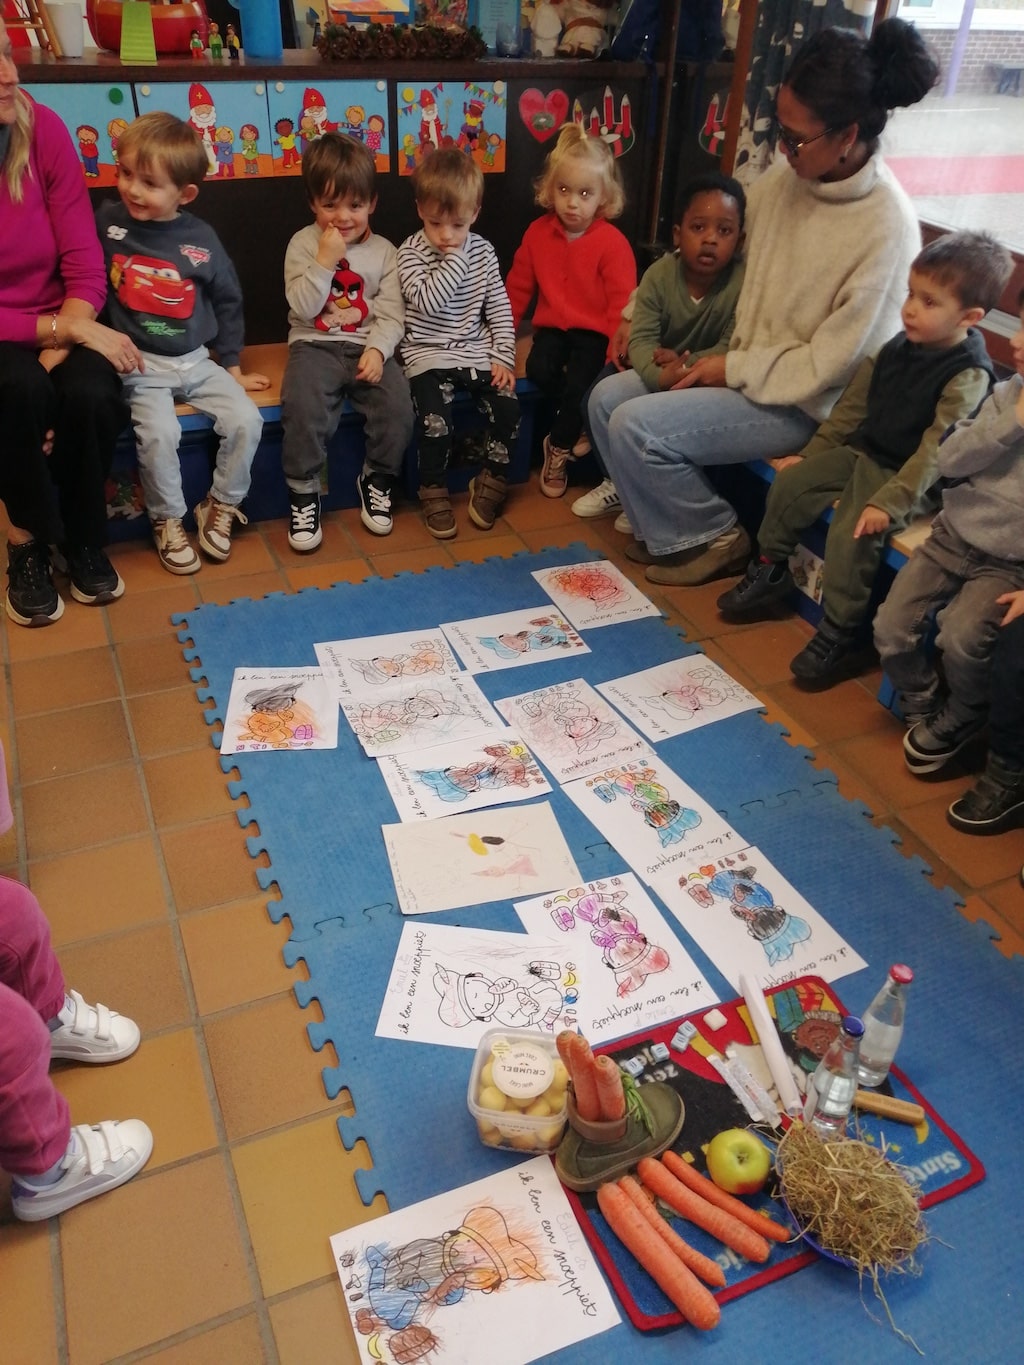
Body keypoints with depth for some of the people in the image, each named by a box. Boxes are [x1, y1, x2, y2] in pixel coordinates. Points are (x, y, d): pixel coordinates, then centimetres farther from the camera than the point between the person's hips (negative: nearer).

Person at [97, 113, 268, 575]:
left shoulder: (200, 238, -1)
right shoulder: (107, 223, -4)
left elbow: (227, 302, 10)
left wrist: (233, 365, 11)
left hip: (196, 361, 2)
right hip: (140, 364, -2)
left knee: (246, 420, -17)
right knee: (159, 432, -27)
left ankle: (219, 508, 5)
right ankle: (167, 522, -3)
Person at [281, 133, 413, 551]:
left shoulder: (383, 251, 7)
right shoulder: (303, 244, 2)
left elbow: (392, 315, 0)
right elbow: (302, 308, -8)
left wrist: (377, 349, -17)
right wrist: (325, 261, -16)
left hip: (367, 346, 2)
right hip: (315, 345, -2)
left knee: (398, 405, -24)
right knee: (302, 406, -30)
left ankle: (377, 479, 1)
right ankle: (303, 491, -11)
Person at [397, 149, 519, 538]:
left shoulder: (483, 250, 6)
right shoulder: (410, 252, -5)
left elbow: (499, 307, 6)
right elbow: (427, 300, -20)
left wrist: (503, 356, -3)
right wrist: (456, 259, -18)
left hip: (477, 351, 4)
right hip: (429, 353, -3)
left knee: (508, 407, -15)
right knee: (435, 419, -25)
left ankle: (491, 483, 7)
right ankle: (434, 491, -2)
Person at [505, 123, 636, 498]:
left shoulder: (612, 243, -10)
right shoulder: (538, 232, 3)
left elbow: (621, 303, -11)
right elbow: (518, 287, 9)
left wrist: (616, 351, -20)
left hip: (593, 331, -3)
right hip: (552, 326, 4)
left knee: (578, 384, -27)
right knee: (538, 370, -27)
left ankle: (557, 451, -1)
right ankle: (579, 424, -2)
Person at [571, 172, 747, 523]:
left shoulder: (743, 283, -22)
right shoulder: (660, 274, -15)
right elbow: (641, 339, -23)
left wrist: (683, 365, -38)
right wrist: (661, 375, -43)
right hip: (658, 374, 3)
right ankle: (620, 483, 8)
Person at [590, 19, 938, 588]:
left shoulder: (886, 229, -23)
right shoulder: (783, 178, -4)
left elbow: (829, 364, -19)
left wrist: (731, 369, -14)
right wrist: (723, 358, 1)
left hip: (804, 403, -7)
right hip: (746, 366, 7)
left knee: (636, 427, -20)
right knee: (607, 397, -2)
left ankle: (713, 536, 3)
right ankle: (668, 523, 11)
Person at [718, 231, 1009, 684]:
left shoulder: (968, 376, -20)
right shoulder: (900, 346, 3)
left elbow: (935, 451, -24)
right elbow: (855, 404, 11)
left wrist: (889, 502, -30)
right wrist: (810, 454, 11)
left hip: (907, 476, -8)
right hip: (862, 450, 8)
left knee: (852, 533, -26)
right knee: (790, 483, -1)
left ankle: (838, 633, -11)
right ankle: (769, 572, 18)